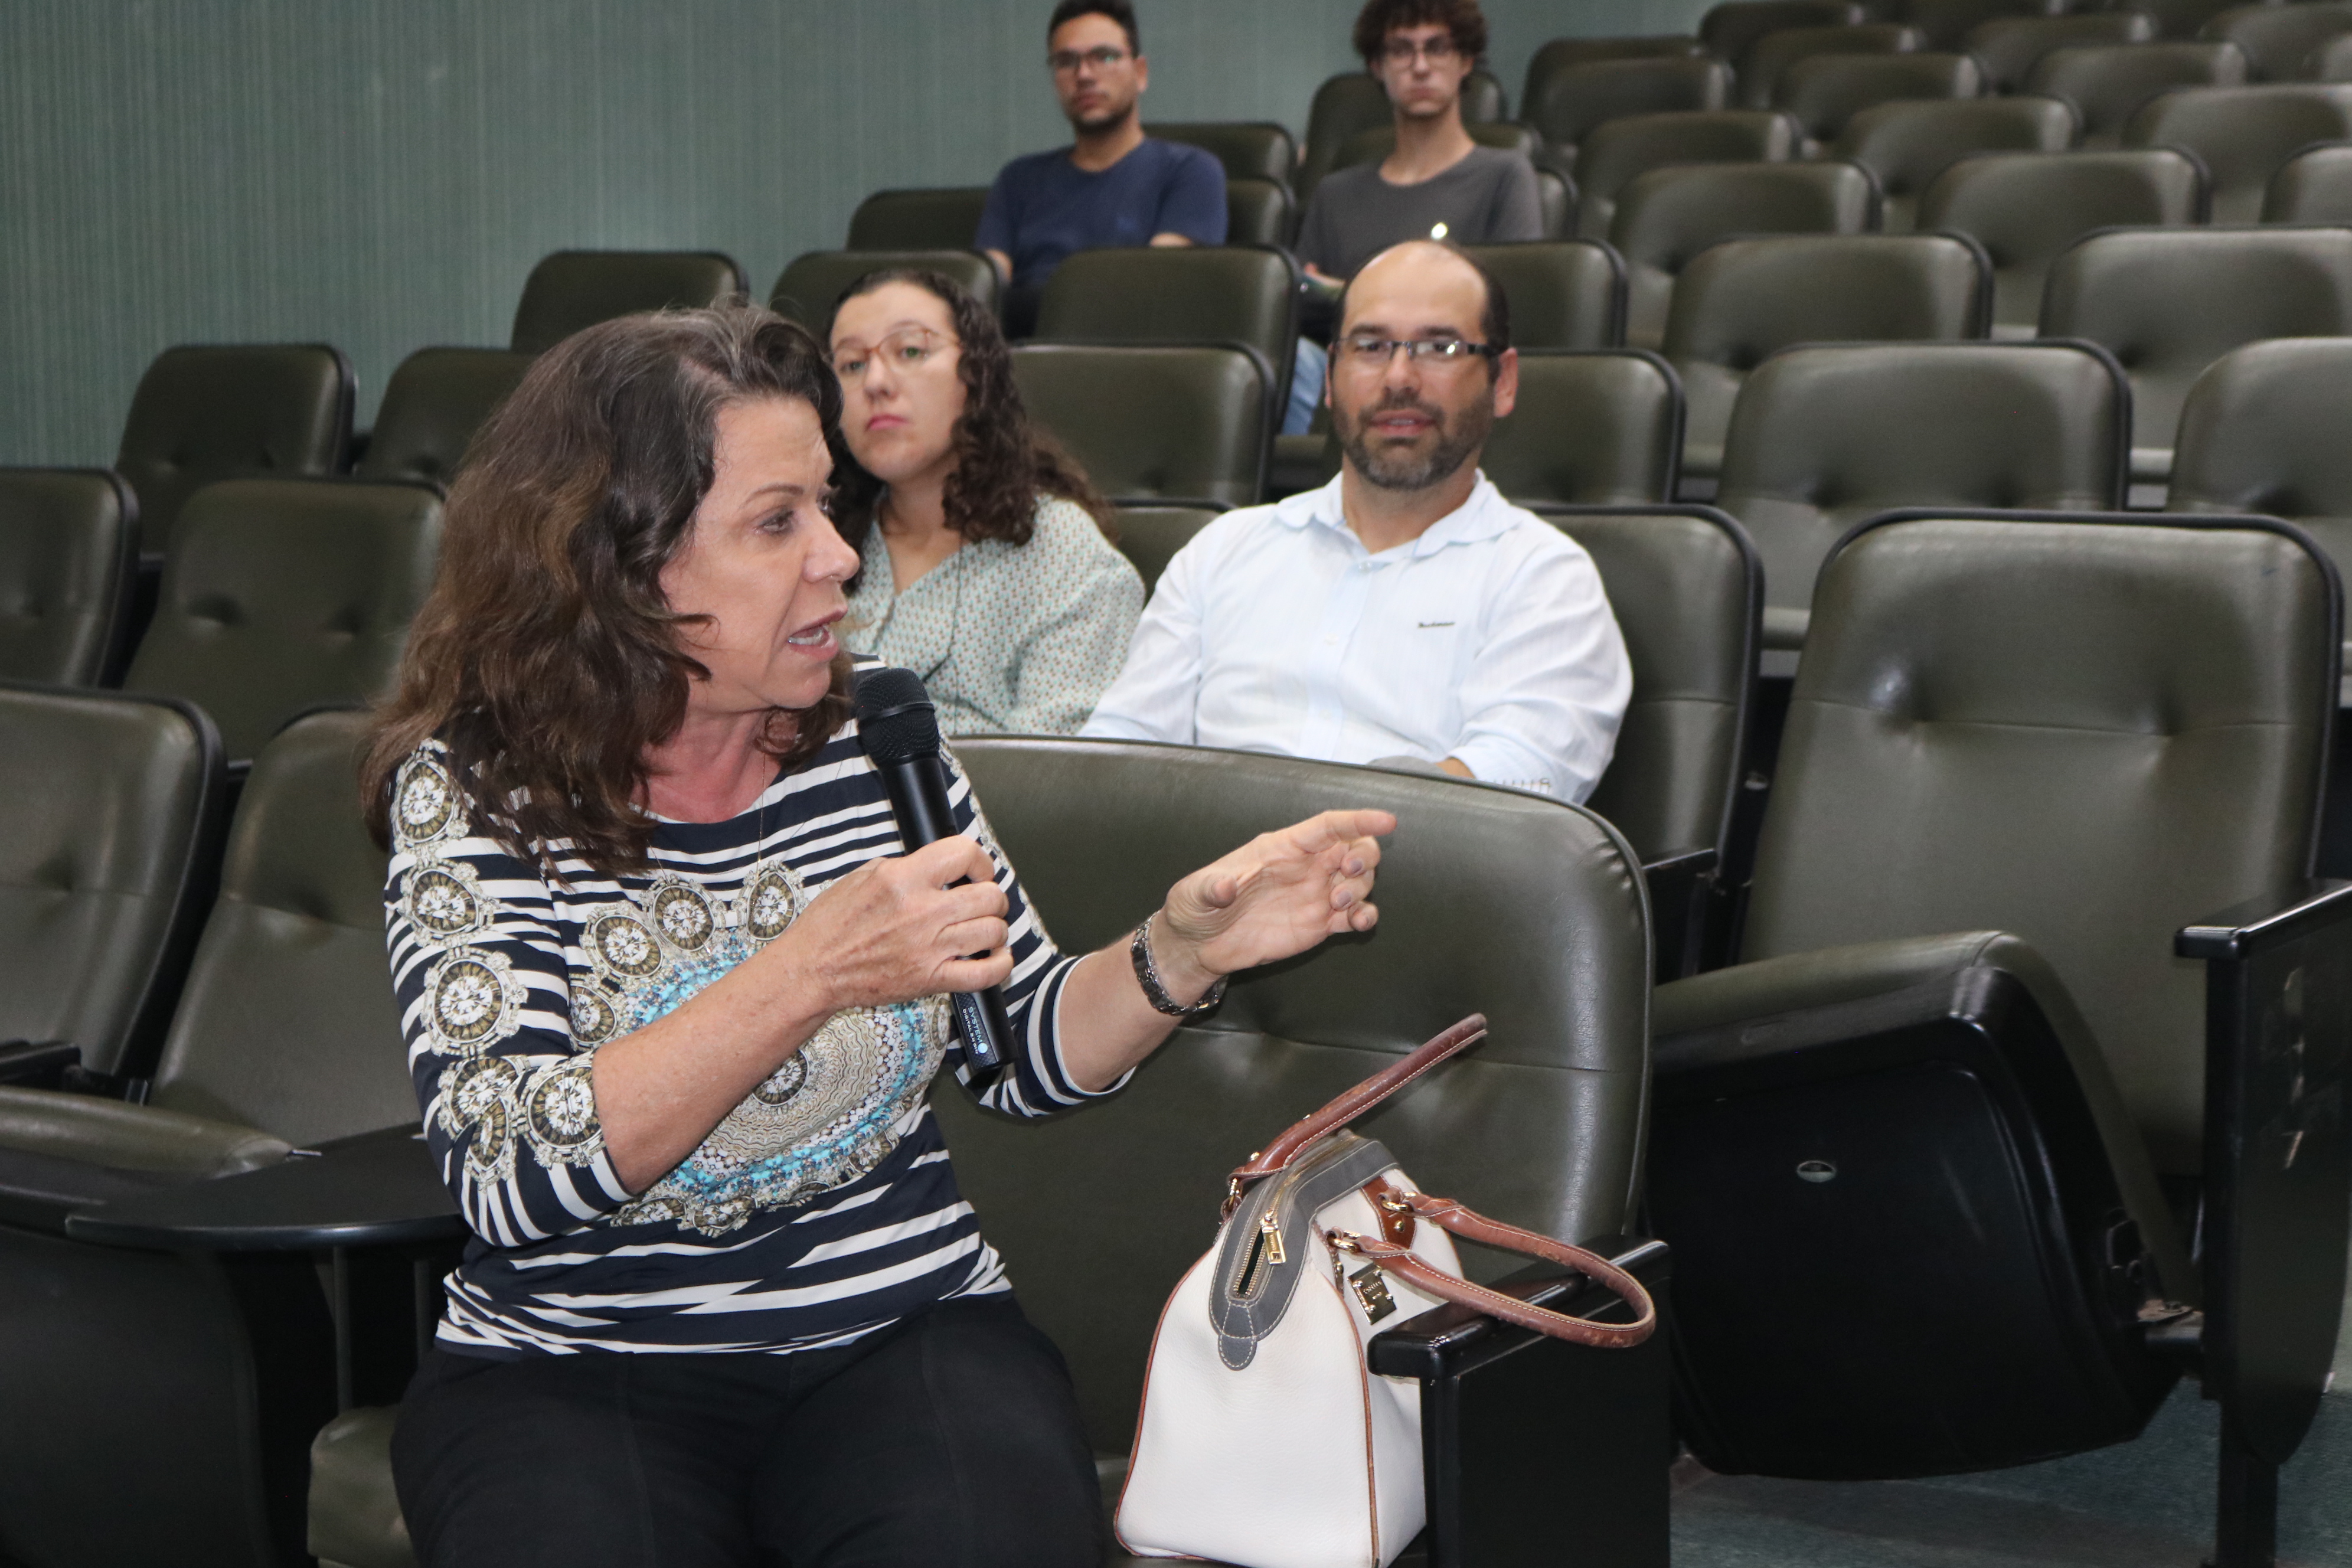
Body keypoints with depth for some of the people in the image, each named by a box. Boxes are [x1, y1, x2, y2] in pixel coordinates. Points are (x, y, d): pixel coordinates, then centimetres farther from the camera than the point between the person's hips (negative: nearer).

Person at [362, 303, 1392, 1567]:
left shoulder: (870, 750, 4)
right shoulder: (471, 792, -8)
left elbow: (1028, 1055, 13)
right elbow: (506, 1175, -20)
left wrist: (1181, 952, -7)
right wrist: (809, 976, -26)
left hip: (906, 1327, 3)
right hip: (574, 1366, -2)